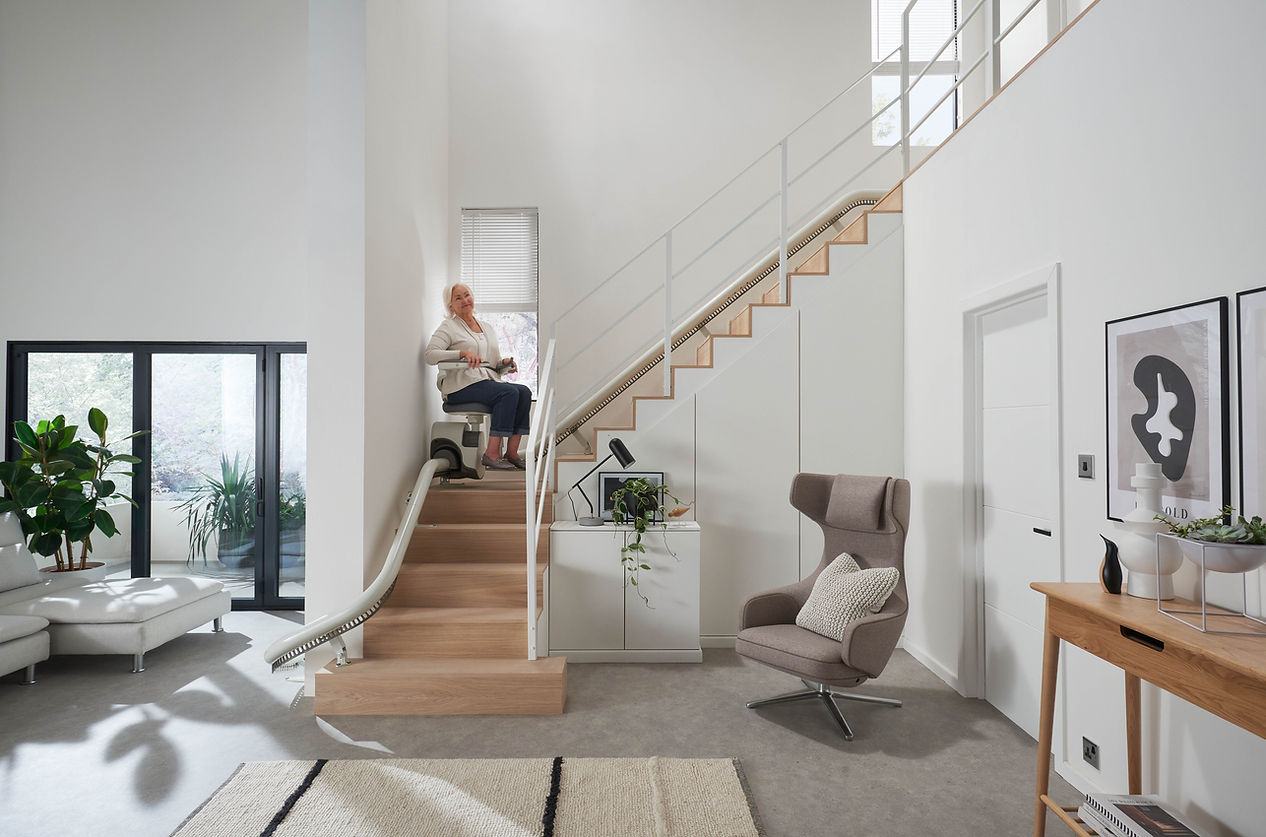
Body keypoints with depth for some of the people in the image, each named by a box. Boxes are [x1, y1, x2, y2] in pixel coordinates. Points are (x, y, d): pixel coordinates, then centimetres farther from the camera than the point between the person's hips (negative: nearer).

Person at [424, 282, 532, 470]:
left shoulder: (487, 327, 24)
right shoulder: (449, 326, 5)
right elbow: (429, 354, -9)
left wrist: (504, 362, 3)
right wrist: (462, 352, -22)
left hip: (489, 380, 6)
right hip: (461, 385, -6)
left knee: (524, 391, -20)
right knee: (510, 392, -29)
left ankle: (512, 452, -20)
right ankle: (491, 454, -28)